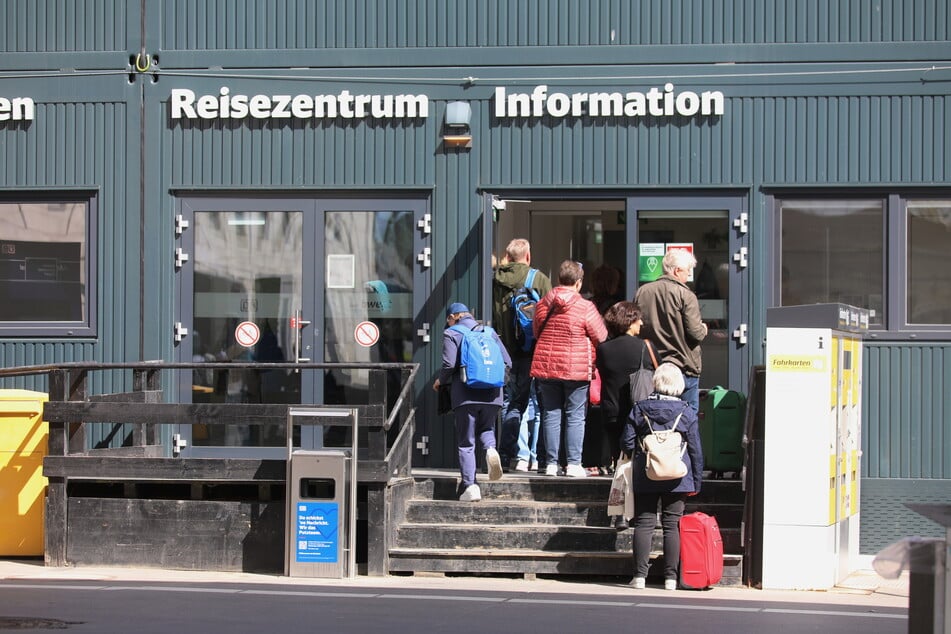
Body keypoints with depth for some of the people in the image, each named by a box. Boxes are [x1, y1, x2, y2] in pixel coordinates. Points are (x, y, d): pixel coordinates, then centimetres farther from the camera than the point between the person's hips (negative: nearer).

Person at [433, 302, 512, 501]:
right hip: (492, 395, 3)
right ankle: (491, 449, -11)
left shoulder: (451, 334, 2)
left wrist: (440, 381, 8)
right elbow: (507, 362, 9)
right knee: (486, 429, 23)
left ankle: (470, 486, -5)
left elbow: (449, 364, -11)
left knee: (466, 443, 4)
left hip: (466, 395, -3)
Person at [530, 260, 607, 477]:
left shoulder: (544, 304, 2)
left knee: (551, 414, 8)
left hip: (545, 367, 3)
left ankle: (551, 463, 9)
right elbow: (601, 337, -3)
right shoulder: (585, 307, -10)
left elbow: (536, 332, 14)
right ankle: (573, 464, 0)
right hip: (576, 369, -3)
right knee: (575, 416, 2)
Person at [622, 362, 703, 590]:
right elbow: (696, 450, 0)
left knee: (644, 524, 5)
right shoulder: (687, 413, -3)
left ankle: (640, 575, 1)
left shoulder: (640, 409, -1)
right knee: (672, 525, 3)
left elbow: (627, 443, 2)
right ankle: (671, 577, 2)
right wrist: (696, 482, 8)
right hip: (677, 478, -1)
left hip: (645, 477, 1)